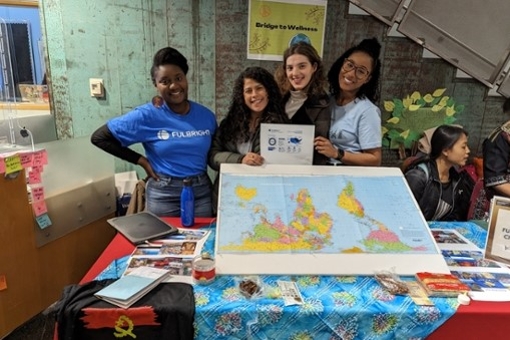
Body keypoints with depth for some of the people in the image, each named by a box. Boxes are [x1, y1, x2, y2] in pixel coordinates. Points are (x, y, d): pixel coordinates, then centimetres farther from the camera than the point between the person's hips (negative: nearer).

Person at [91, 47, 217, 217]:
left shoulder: (206, 115, 0)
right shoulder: (147, 116, -10)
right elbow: (99, 137, -5)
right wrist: (141, 160, -8)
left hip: (201, 191, 3)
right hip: (163, 194, -3)